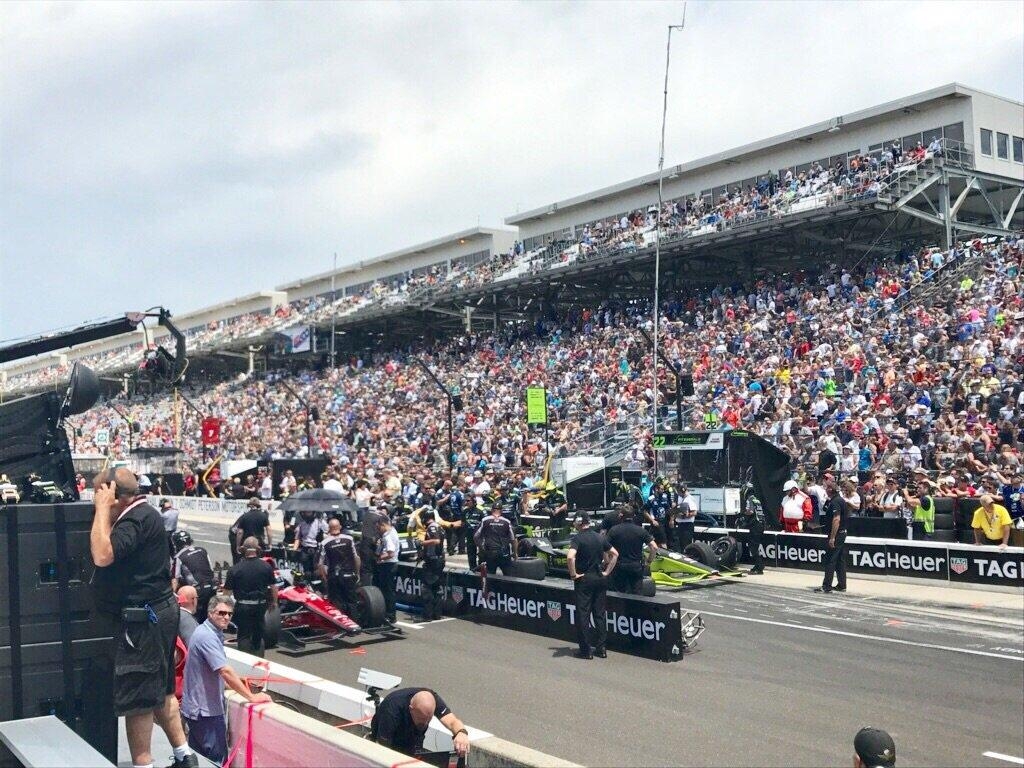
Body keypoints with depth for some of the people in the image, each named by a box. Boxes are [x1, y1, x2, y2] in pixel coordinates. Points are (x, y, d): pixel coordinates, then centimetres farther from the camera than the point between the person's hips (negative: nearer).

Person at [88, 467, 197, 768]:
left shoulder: (138, 518, -19)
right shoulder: (142, 515, 14)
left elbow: (102, 555, -32)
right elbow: (108, 554, 19)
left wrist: (103, 508, -23)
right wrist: (105, 509, 11)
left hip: (144, 619, -11)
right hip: (155, 613, 11)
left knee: (136, 696, -3)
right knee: (160, 689, 17)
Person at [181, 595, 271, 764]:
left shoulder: (213, 633, 10)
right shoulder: (207, 636, -22)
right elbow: (225, 671, -28)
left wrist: (237, 681, 12)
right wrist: (251, 697, -25)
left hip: (197, 706, 10)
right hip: (205, 709, -10)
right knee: (217, 760, -4)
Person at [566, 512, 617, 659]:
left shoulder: (578, 538, -12)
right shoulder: (600, 537, 7)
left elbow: (570, 557, -27)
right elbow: (615, 554, 11)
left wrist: (573, 574, -15)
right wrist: (607, 572, 10)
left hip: (584, 579, -6)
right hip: (600, 579, 6)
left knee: (583, 615, 1)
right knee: (600, 614, 10)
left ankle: (585, 650, 3)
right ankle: (601, 648, 13)